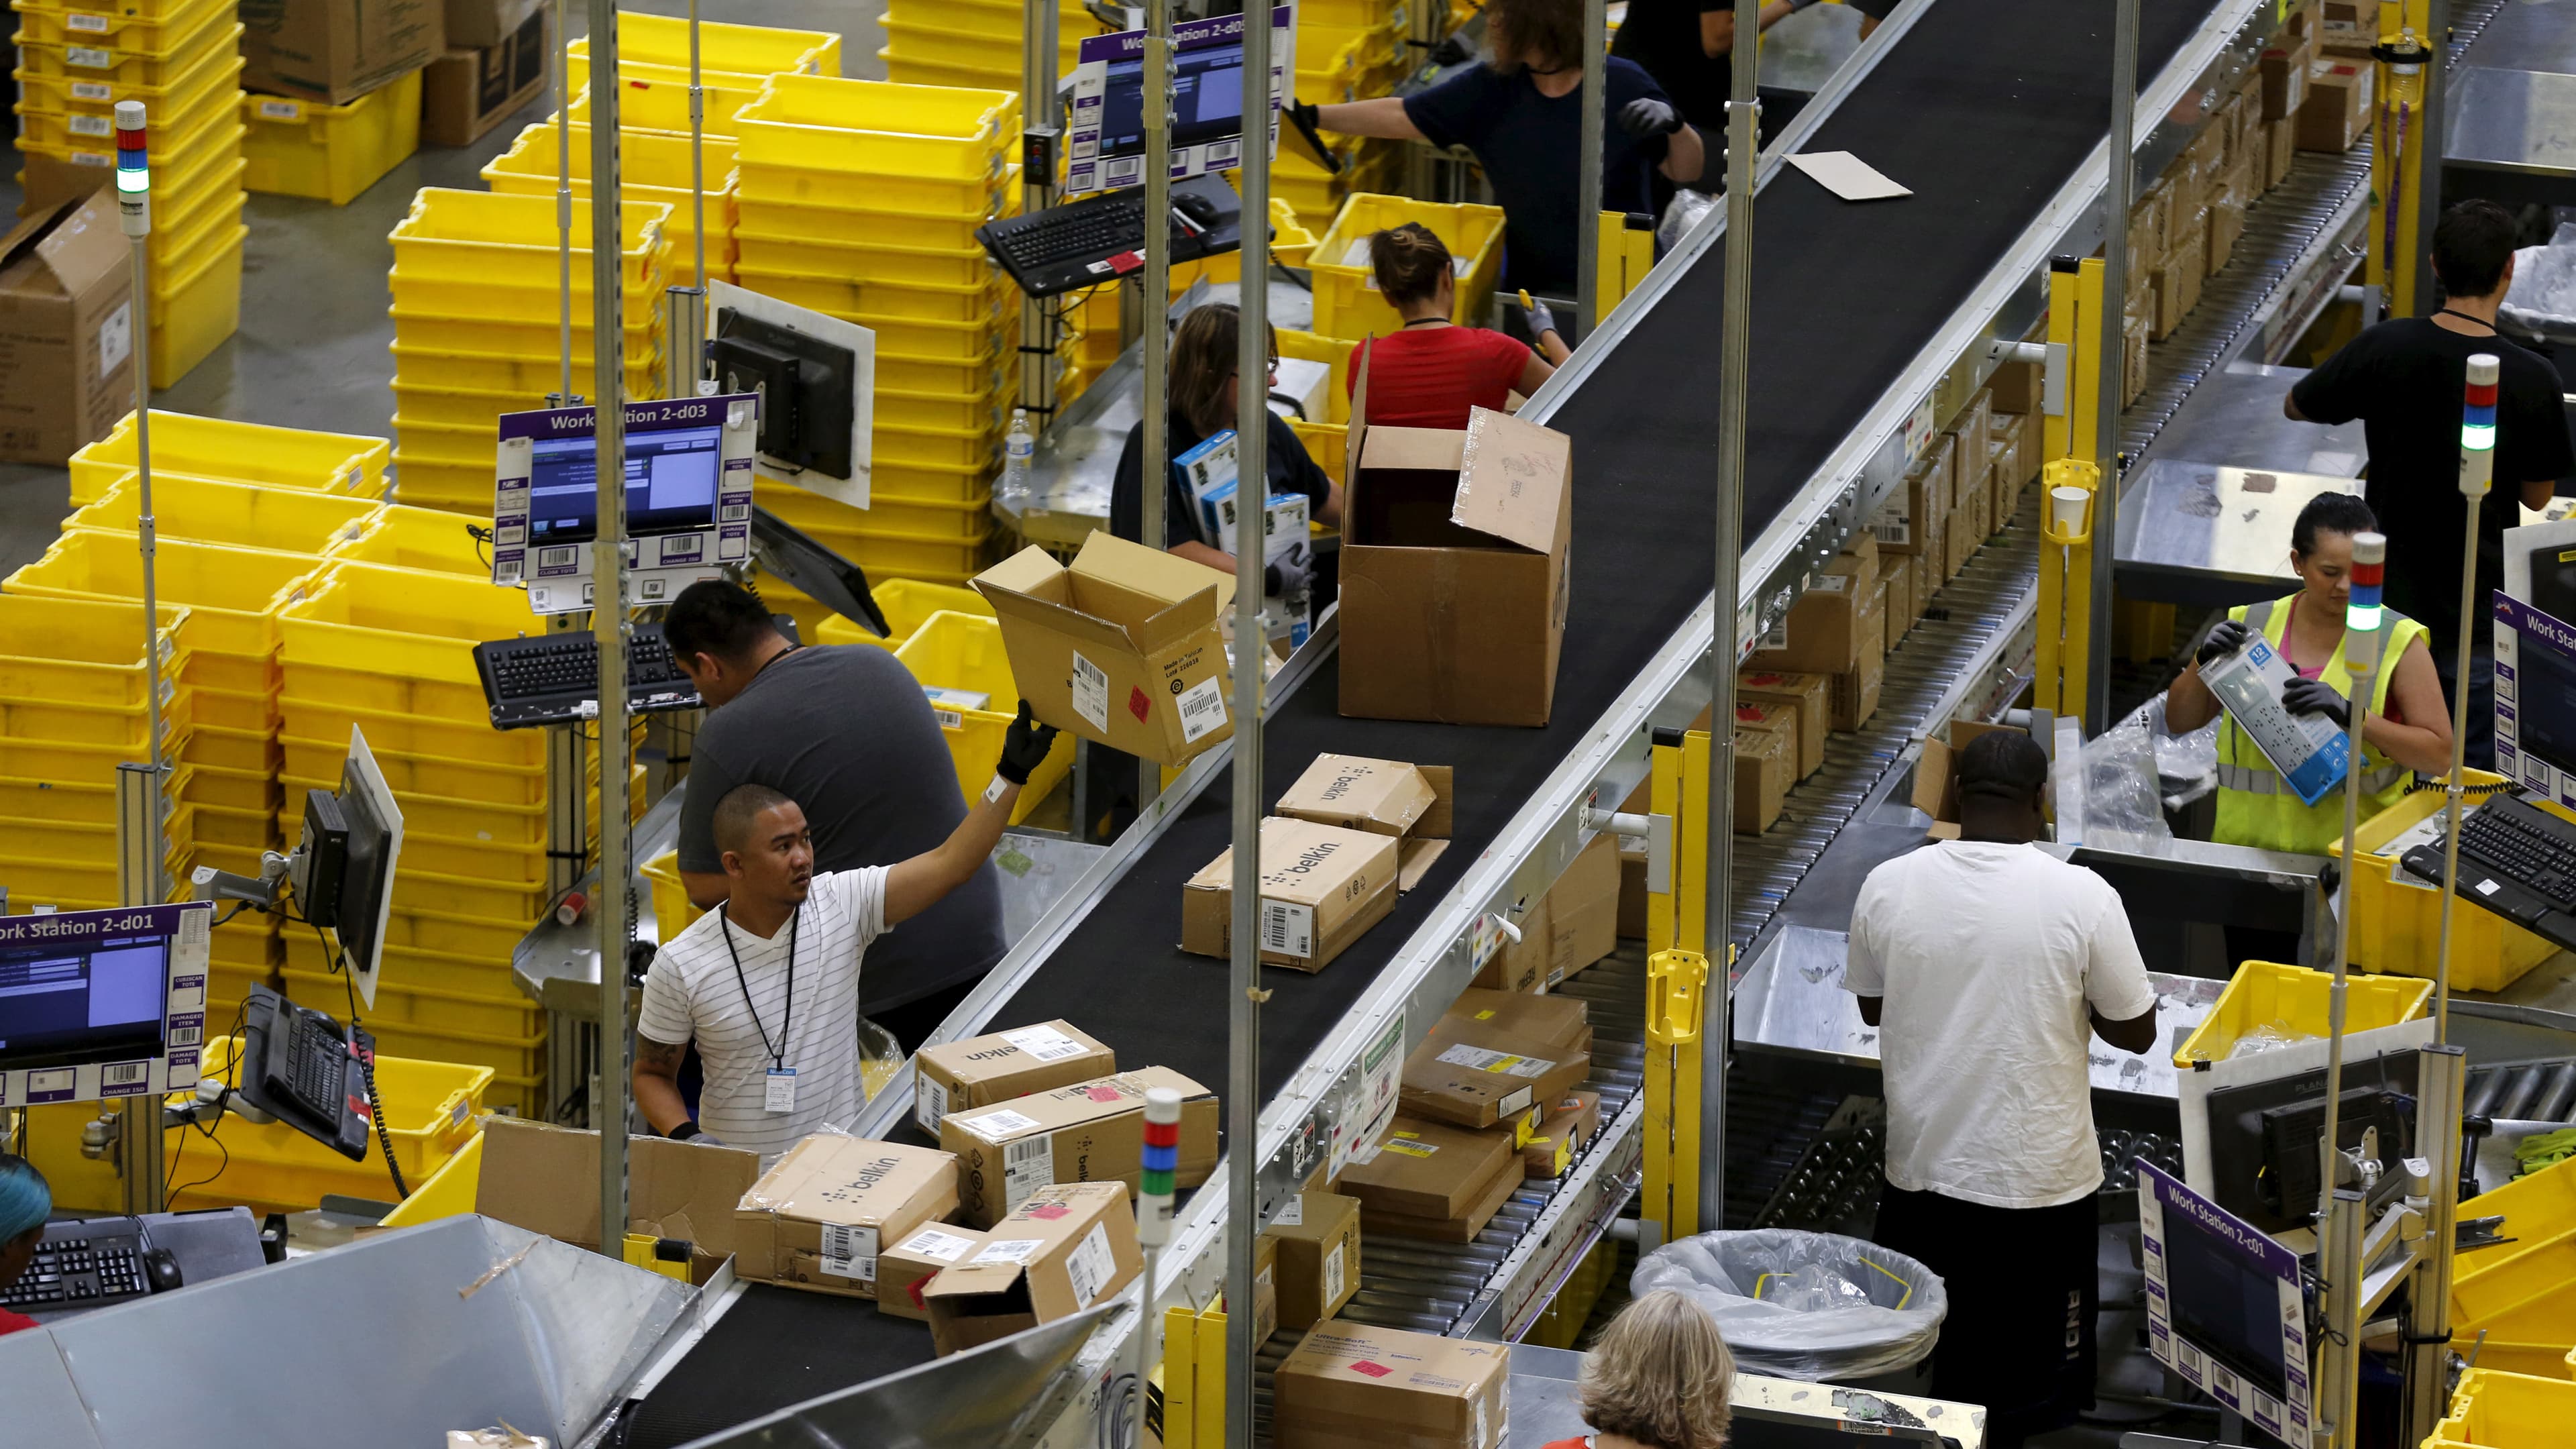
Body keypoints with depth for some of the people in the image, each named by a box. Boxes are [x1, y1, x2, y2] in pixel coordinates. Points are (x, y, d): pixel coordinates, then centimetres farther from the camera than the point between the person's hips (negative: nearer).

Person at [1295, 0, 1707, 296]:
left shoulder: (1622, 85, -11)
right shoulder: (1492, 89, -2)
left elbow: (1687, 173, -8)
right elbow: (1402, 117, 3)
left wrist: (1673, 123, -29)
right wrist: (1311, 116, -1)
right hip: (1529, 286, 4)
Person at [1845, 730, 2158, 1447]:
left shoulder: (1888, 886, -8)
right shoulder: (2081, 897, -16)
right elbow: (2136, 1032, -7)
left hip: (1920, 1170, 3)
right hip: (2037, 1179, -3)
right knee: (2024, 1391, 11)